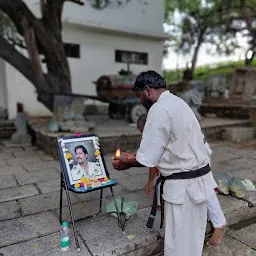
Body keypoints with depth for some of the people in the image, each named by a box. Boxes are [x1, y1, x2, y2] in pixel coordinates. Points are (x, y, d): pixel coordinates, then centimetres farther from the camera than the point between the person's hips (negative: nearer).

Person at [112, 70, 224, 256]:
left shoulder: (159, 109, -19)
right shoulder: (177, 102, 11)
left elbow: (147, 159, -18)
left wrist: (127, 163, 2)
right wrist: (134, 158, 17)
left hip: (183, 186, -9)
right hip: (198, 179, 9)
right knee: (192, 238, 23)